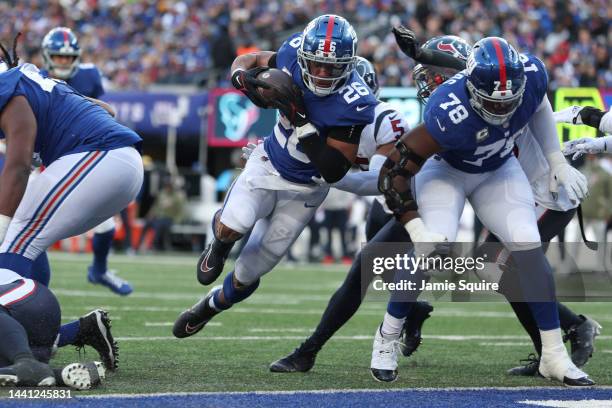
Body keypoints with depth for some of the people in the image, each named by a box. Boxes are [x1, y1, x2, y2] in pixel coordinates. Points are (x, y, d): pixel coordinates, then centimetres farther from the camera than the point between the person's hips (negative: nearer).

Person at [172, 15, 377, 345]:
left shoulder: (354, 103, -30)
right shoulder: (295, 53, -18)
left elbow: (334, 170, -29)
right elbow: (247, 61, 1)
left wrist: (301, 120, -37)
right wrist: (244, 79, -24)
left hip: (303, 190, -2)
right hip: (268, 165, 2)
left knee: (248, 274, 6)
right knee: (232, 226, -28)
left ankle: (209, 307, 39)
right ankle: (218, 249, 11)